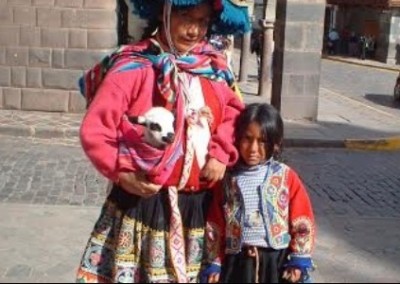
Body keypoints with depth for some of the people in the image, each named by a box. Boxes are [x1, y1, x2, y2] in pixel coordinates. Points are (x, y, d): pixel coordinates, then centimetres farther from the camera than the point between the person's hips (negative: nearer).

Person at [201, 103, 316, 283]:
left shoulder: (286, 177, -4)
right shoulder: (228, 179, 2)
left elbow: (302, 223, -3)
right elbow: (215, 227, 7)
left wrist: (300, 260, -7)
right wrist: (214, 263, 7)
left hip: (276, 262, -2)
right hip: (238, 263, 2)